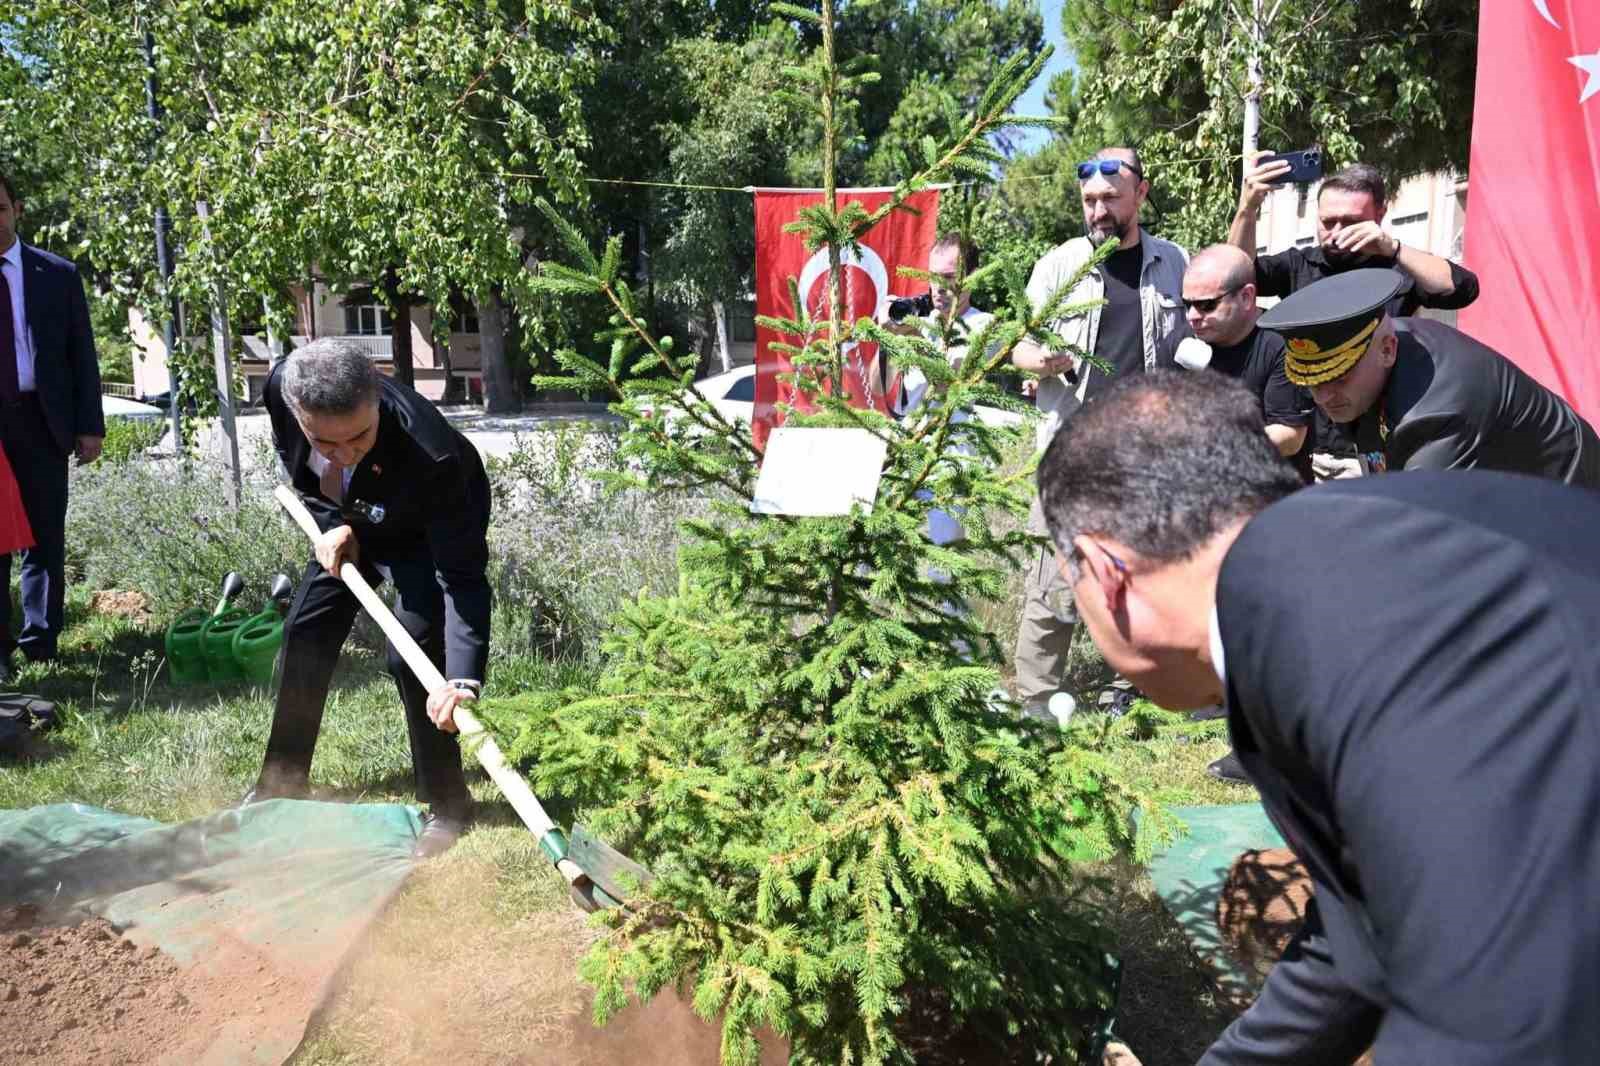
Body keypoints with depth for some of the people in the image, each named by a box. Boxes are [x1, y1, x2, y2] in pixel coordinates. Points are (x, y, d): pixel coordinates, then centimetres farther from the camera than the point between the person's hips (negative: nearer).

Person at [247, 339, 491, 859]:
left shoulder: (431, 455, -46)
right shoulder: (283, 389, -31)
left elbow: (463, 575, -43)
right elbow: (291, 462, -5)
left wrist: (462, 679, -53)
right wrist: (330, 523, -18)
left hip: (428, 534, -5)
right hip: (348, 526, 6)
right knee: (304, 636, 9)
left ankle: (446, 805, -1)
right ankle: (280, 782, 29)